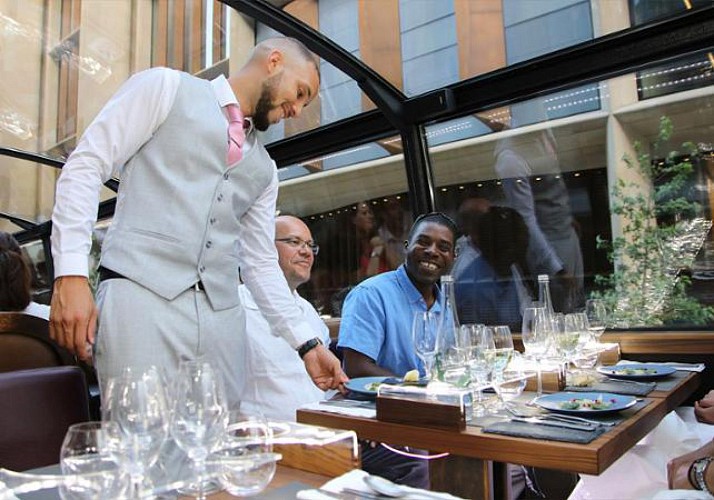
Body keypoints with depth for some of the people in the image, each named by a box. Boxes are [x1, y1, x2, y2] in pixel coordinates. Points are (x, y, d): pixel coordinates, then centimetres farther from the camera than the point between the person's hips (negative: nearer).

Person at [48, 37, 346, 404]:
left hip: (221, 315, 5)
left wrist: (307, 344, 12)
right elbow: (85, 167, -1)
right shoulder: (164, 86, 6)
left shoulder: (264, 169, 19)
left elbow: (261, 263, 18)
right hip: (140, 295, -5)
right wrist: (71, 274, -12)